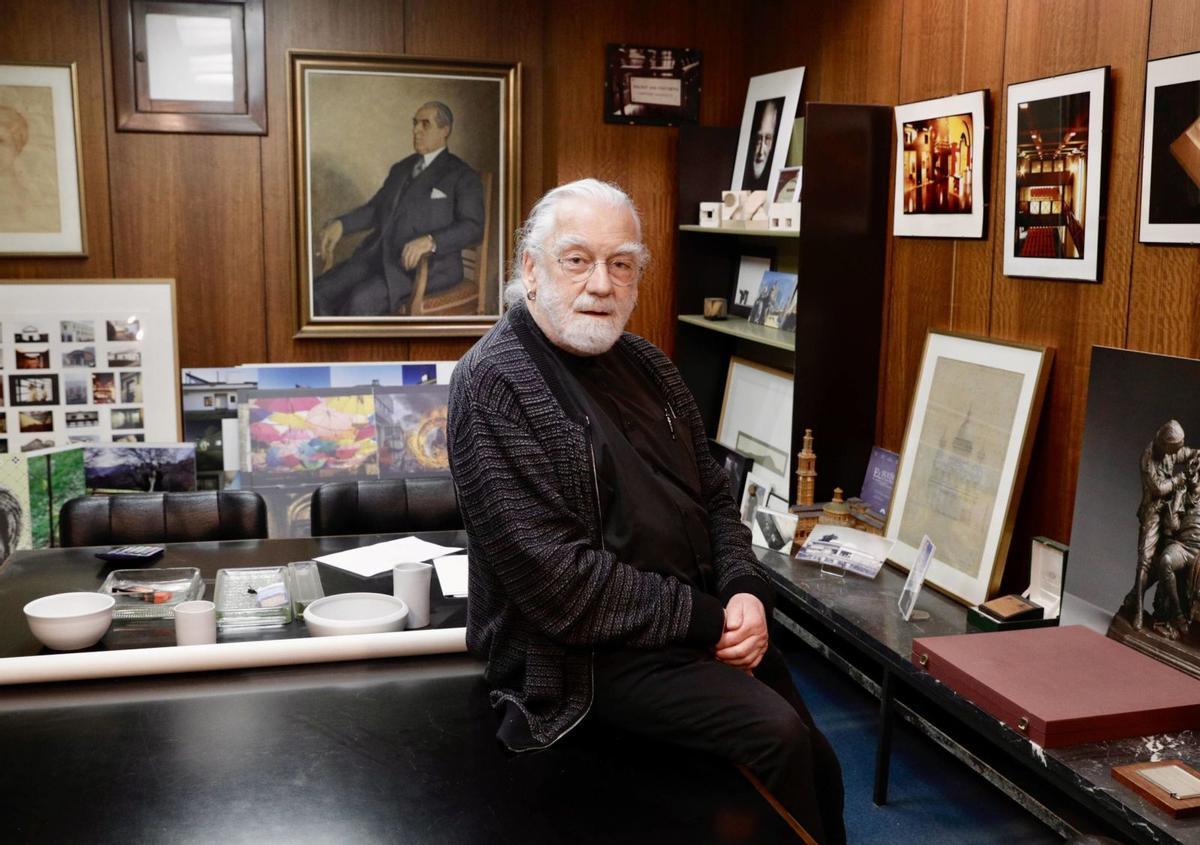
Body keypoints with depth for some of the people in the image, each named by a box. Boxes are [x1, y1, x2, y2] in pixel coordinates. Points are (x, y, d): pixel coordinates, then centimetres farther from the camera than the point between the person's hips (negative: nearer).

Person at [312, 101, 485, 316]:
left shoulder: (462, 175, 1)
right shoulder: (400, 169, 24)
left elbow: (473, 227, -11)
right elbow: (374, 208, 24)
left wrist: (430, 241, -28)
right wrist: (340, 224, 3)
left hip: (427, 264, -7)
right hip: (379, 255, 7)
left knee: (361, 300, -32)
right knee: (318, 292, -17)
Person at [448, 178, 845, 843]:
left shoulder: (644, 365, 9)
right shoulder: (495, 386, -17)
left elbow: (713, 498, 13)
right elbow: (559, 581, -23)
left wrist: (746, 593, -7)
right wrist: (703, 617, -17)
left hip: (706, 621, 8)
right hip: (588, 650, -8)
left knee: (817, 762, 7)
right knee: (774, 737, -21)